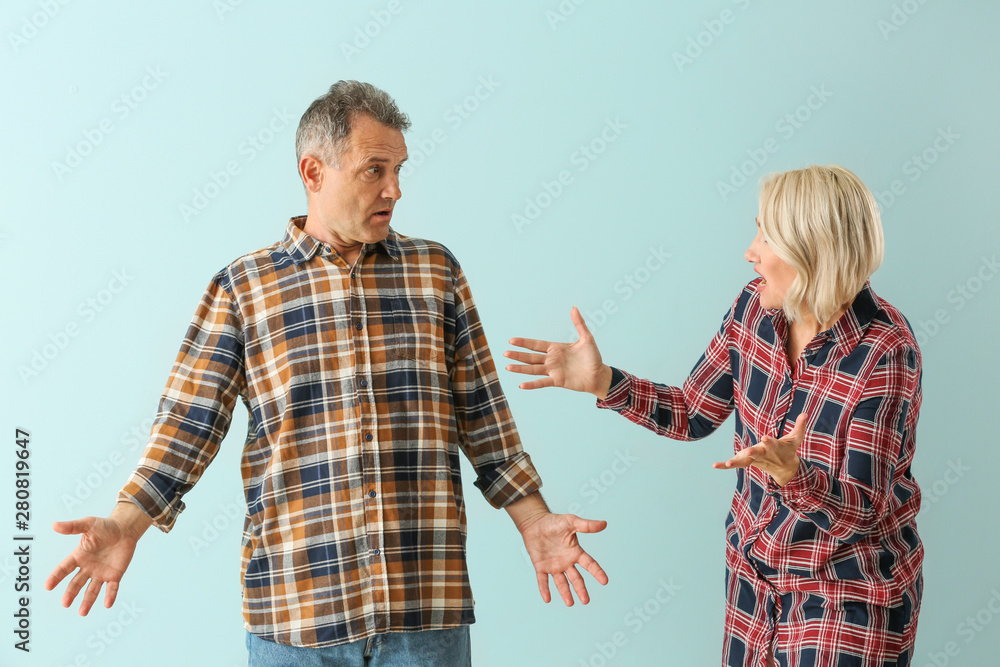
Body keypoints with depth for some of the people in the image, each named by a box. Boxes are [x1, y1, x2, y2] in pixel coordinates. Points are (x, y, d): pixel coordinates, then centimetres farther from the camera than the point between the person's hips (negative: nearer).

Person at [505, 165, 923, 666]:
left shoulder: (885, 353, -24)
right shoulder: (754, 307, -6)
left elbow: (857, 513, -24)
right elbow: (692, 415, 5)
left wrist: (792, 475, -43)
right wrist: (601, 381, -7)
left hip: (850, 596, -5)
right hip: (754, 576, 6)